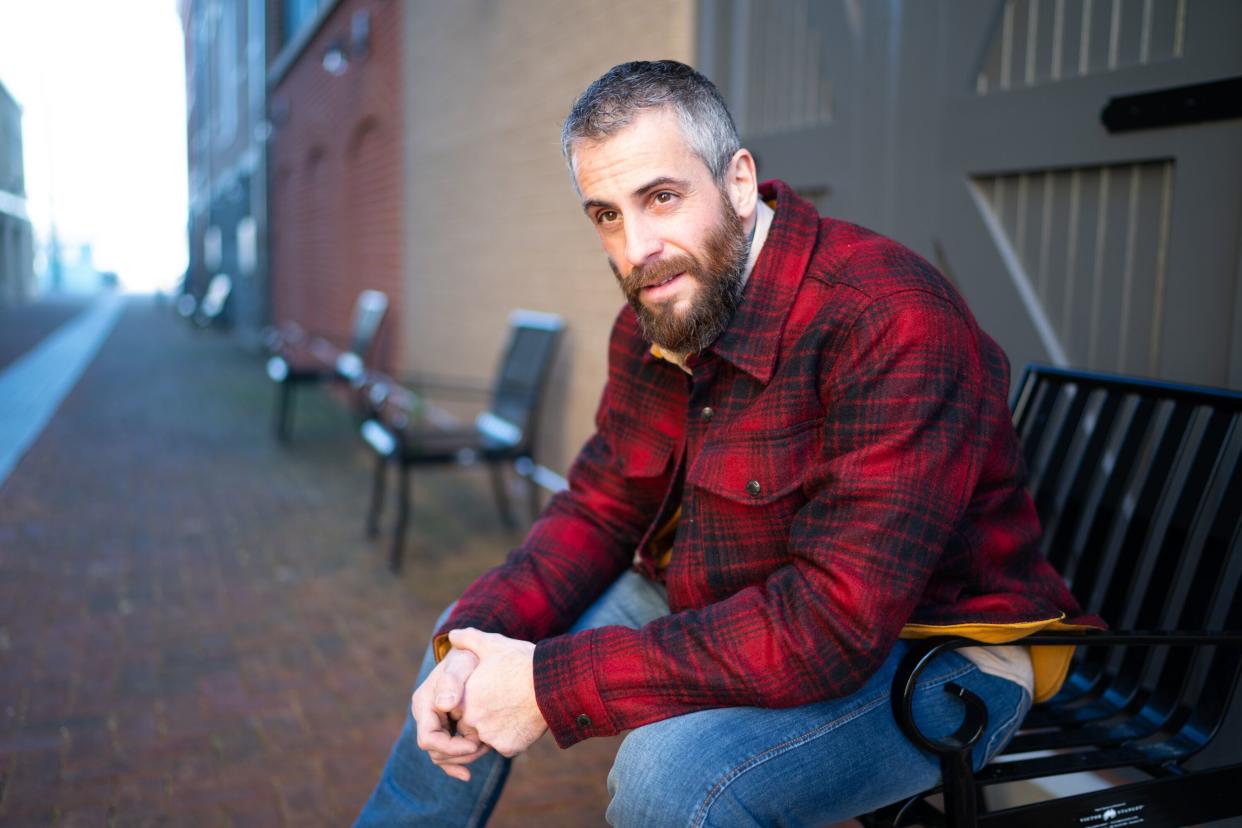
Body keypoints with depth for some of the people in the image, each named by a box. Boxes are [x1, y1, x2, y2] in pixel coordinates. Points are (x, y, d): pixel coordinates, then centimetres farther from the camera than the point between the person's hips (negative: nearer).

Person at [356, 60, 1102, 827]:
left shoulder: (891, 324, -29)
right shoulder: (652, 322, -2)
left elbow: (834, 625, -33)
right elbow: (600, 509, 4)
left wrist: (554, 684, -30)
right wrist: (476, 638, -15)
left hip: (927, 656, -7)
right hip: (719, 615, 8)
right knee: (469, 644, 7)